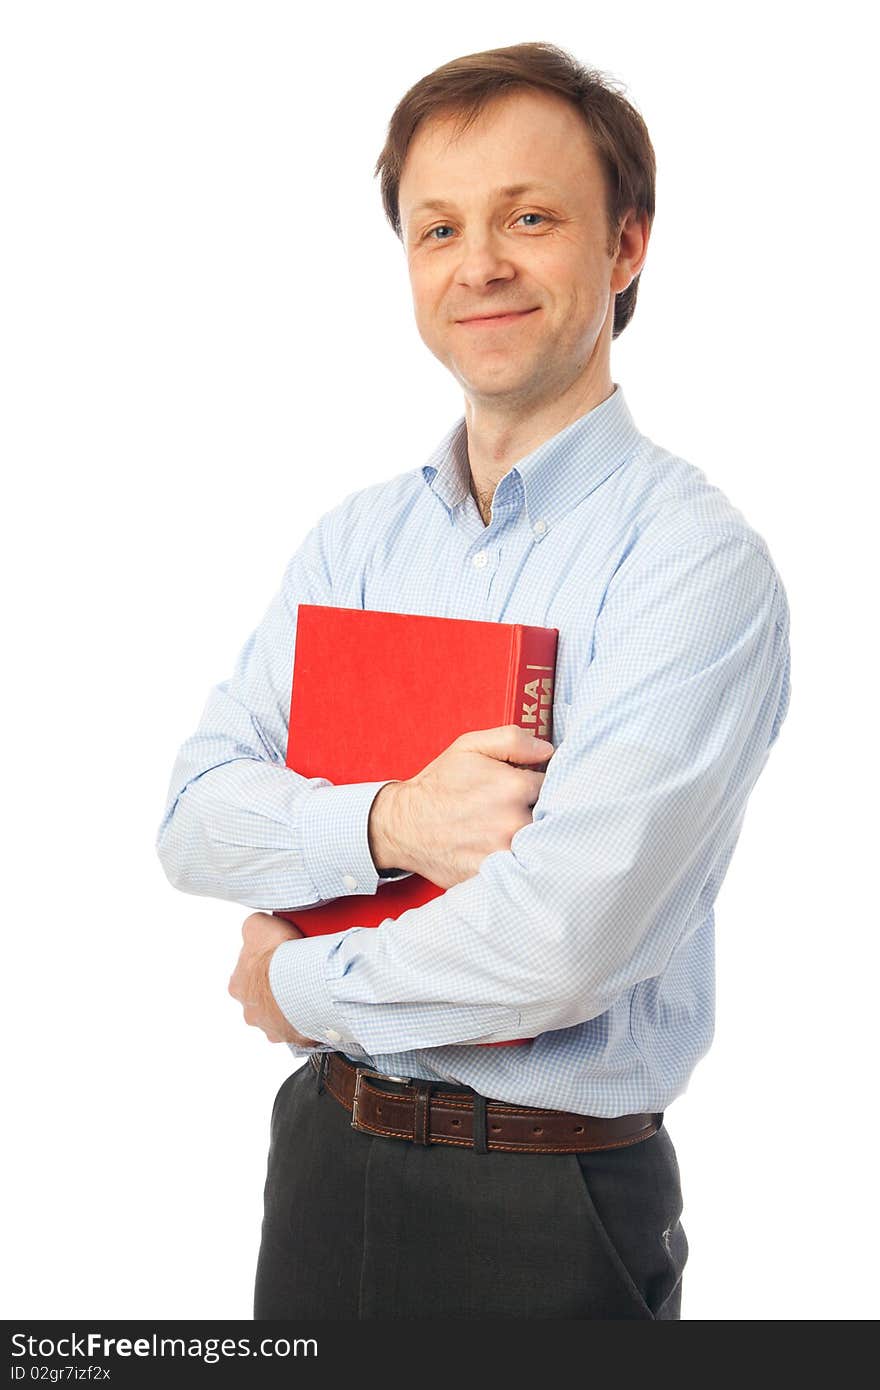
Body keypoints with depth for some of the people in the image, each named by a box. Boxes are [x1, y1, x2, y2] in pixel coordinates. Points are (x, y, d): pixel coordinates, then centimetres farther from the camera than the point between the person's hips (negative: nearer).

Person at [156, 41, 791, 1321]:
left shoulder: (695, 558, -16)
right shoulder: (356, 539, 5)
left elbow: (555, 948, -25)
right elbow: (195, 821, -1)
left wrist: (299, 987, -9)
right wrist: (390, 822, -20)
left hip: (552, 1206, -5)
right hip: (327, 1156, 5)